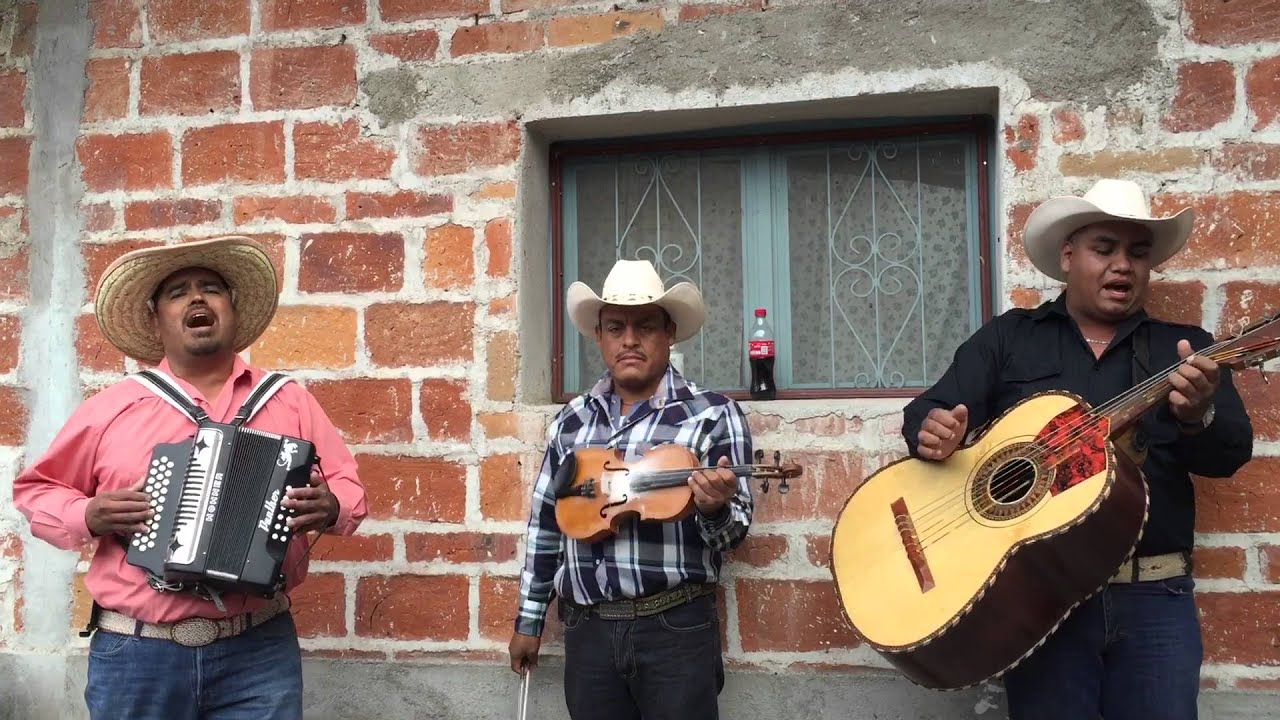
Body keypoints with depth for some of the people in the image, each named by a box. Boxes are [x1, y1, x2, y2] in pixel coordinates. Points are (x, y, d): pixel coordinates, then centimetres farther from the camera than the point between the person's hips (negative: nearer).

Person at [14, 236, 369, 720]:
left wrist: (329, 508, -12)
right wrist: (87, 516, -7)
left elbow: (348, 485, 10)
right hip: (135, 654, 0)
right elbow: (35, 490, 13)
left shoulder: (288, 400, 7)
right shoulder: (110, 408, 5)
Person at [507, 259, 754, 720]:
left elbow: (731, 533, -5)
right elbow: (545, 523, 15)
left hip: (676, 626, -3)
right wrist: (529, 620, 15)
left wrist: (714, 510, -27)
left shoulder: (713, 414, -4)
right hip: (586, 629, 4)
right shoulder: (572, 420, 8)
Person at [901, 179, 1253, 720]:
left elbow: (1231, 453, 1)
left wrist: (1199, 416, -22)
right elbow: (930, 410, 5)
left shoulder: (1187, 348, 12)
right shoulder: (1008, 338, 10)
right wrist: (932, 428, -19)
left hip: (1155, 595, 1)